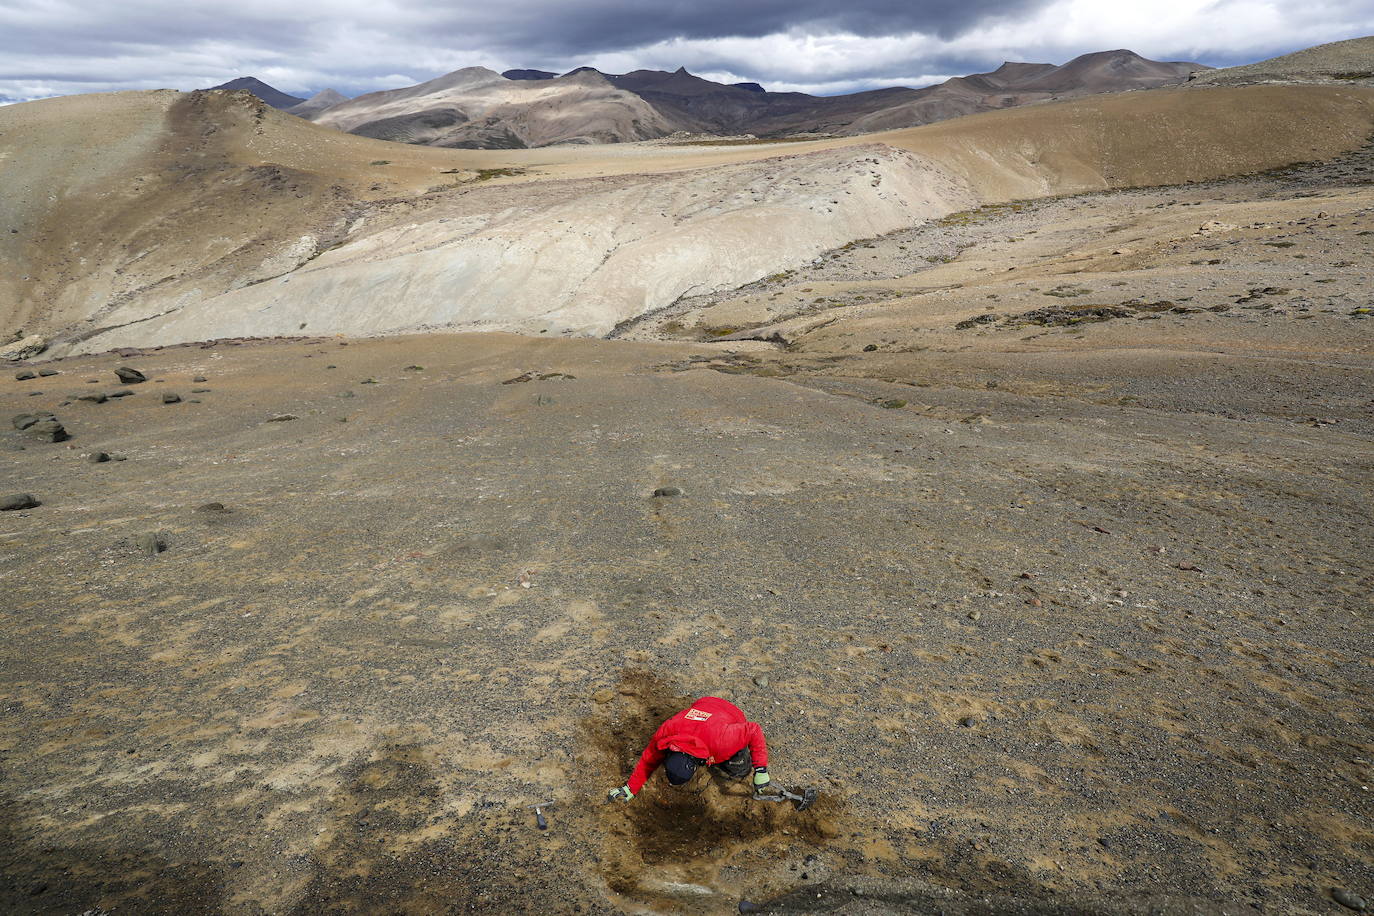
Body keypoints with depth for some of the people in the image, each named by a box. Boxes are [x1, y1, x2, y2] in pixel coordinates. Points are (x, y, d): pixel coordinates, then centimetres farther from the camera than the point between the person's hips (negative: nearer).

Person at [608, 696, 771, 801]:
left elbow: (754, 730, -35)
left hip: (733, 718, -4)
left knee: (738, 773, -11)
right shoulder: (664, 733, -35)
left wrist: (761, 770, -33)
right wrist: (630, 789, -13)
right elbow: (649, 760, -15)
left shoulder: (720, 742, -49)